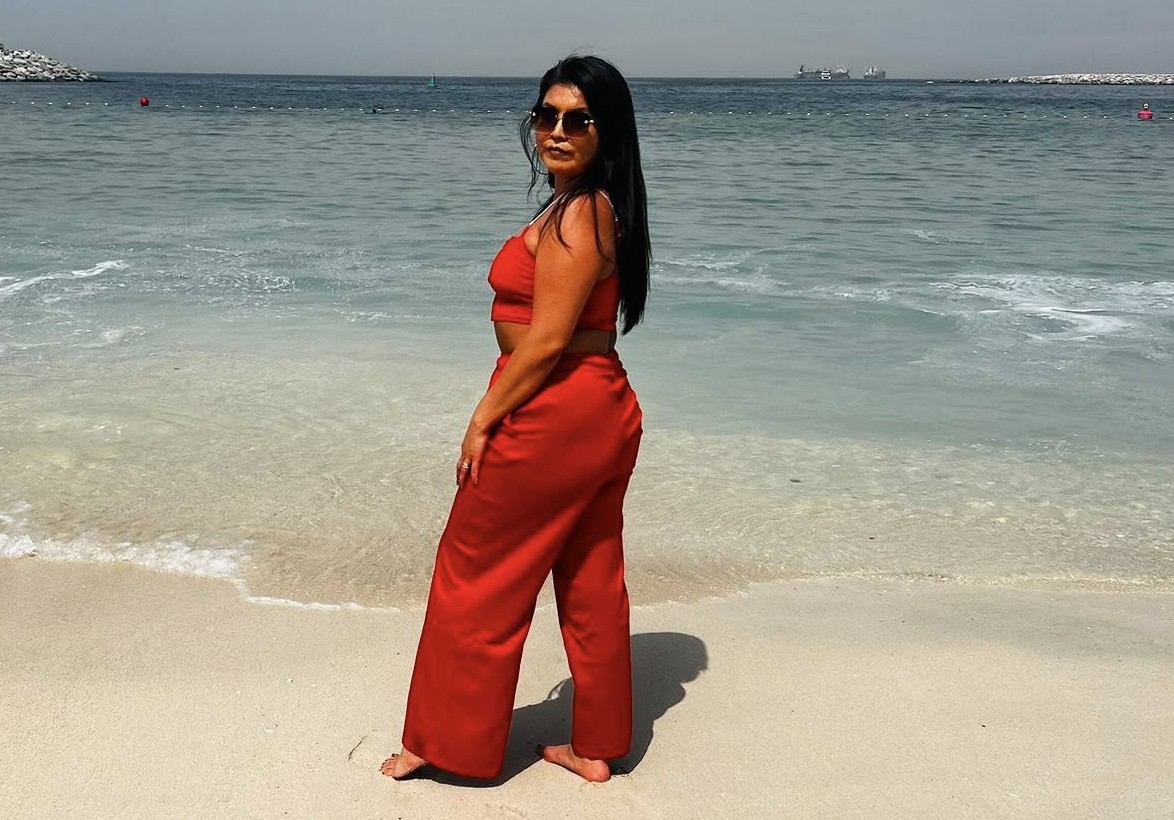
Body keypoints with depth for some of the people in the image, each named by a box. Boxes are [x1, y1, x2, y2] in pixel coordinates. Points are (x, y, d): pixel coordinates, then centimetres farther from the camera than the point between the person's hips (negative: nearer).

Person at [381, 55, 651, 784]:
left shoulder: (575, 215, -18)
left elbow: (545, 340, -22)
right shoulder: (596, 209, 12)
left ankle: (449, 743, 20)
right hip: (606, 414, 10)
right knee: (592, 582, 15)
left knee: (474, 574, 6)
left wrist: (483, 420, -13)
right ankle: (596, 746, 28)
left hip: (553, 415, -10)